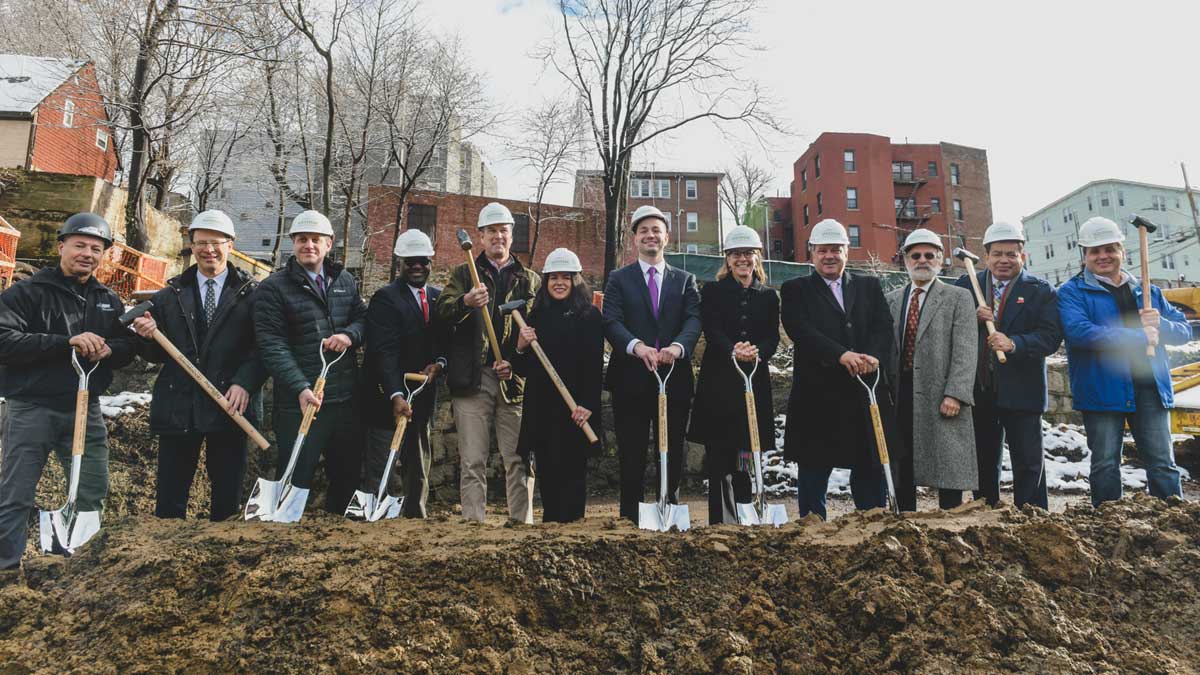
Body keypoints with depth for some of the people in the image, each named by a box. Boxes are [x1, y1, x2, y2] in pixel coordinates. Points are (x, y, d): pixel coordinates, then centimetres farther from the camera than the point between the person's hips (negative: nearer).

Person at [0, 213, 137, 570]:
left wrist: (108, 350, -11)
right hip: (31, 409, -4)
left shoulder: (109, 301, 13)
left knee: (93, 494, 11)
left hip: (85, 410, 5)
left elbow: (129, 347, 13)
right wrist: (66, 342, -24)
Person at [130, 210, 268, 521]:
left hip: (229, 405, -2)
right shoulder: (170, 295, 11)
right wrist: (148, 335, -8)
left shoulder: (252, 293, 1)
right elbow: (157, 355, 12)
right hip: (178, 406, 2)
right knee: (169, 498, 8)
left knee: (228, 498, 9)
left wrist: (245, 383, -19)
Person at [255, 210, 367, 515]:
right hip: (301, 402, -5)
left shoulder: (345, 281, 13)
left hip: (346, 398, 5)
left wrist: (350, 334, -9)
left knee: (348, 477, 15)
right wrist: (301, 388, -23)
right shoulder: (273, 287, -3)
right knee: (295, 482, 2)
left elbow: (364, 318, 15)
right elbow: (272, 346, -11)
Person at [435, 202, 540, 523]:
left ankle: (522, 523, 7)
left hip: (515, 380, 1)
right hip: (472, 379, 0)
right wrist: (465, 302, -25)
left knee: (518, 460, 0)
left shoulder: (530, 280, 16)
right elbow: (442, 310, -3)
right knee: (473, 461, 1)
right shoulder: (464, 274, 15)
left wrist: (517, 364, -8)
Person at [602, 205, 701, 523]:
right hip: (631, 379, -1)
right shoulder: (619, 279, 8)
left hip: (675, 379, 2)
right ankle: (630, 517, 12)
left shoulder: (685, 280, 13)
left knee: (672, 455, 8)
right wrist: (636, 346, -27)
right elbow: (611, 322, -7)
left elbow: (693, 320, -3)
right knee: (632, 457, 3)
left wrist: (677, 347, -25)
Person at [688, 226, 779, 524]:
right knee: (720, 461, -3)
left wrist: (757, 352, -20)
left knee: (745, 462, 8)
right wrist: (733, 351, -28)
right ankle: (721, 525, 2)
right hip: (719, 382, -2)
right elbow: (712, 331, -8)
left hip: (755, 384, 3)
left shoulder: (768, 296, 14)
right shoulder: (712, 291, 6)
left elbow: (773, 338, 3)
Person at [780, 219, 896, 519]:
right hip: (817, 396, -3)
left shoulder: (870, 286, 16)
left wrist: (873, 357, -19)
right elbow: (800, 330, -11)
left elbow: (884, 327, 2)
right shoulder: (796, 290, 6)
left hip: (868, 394, 3)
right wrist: (842, 355, -23)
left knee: (871, 471, 8)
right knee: (813, 472, 4)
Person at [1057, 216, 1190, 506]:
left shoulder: (1147, 291, 16)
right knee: (1105, 465, 4)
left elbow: (1184, 330, 15)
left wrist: (1160, 324, -9)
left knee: (1163, 464, 6)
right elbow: (1079, 331, -18)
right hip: (1102, 391, -4)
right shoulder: (1071, 292, 0)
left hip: (1150, 389, 4)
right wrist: (1140, 337, -16)